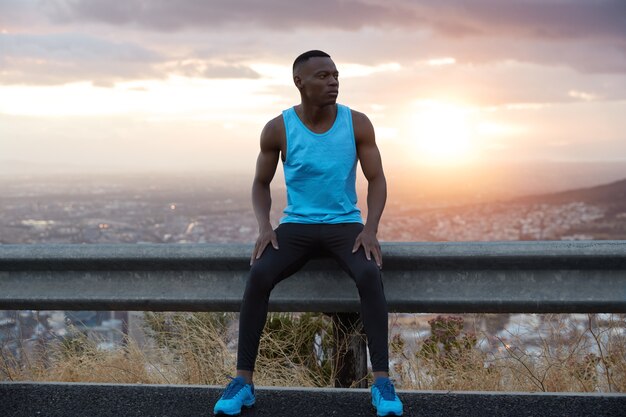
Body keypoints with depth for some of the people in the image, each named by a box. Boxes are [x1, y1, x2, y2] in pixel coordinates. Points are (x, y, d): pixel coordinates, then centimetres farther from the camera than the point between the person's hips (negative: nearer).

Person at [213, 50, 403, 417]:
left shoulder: (358, 123, -6)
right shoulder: (277, 129, -6)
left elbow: (377, 180, -2)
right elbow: (261, 184, 5)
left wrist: (371, 228, -18)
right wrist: (264, 226, -13)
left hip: (346, 224, 0)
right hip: (296, 225, 0)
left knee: (370, 274, -33)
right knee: (258, 275, -29)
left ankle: (382, 380, -29)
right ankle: (244, 380, -23)